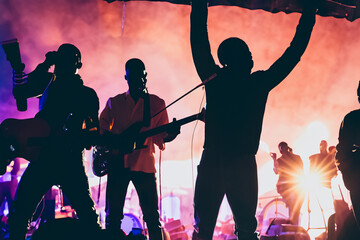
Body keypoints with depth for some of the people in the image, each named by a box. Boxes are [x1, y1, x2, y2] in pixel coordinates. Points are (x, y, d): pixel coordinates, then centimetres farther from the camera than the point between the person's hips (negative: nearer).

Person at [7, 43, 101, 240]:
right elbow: (20, 91, 1)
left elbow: (95, 129, 2)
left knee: (88, 219, -7)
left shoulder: (87, 94, 7)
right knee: (18, 216, 0)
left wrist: (82, 135, -21)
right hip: (42, 157, 3)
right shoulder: (50, 81, 15)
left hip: (70, 162, -3)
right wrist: (44, 66, -1)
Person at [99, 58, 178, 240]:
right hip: (117, 163, 1)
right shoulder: (114, 102, 12)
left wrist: (172, 133, -15)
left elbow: (162, 136, 8)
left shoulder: (157, 103, 10)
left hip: (144, 164, -1)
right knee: (113, 216, 0)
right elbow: (101, 130, 15)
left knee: (152, 215, -3)